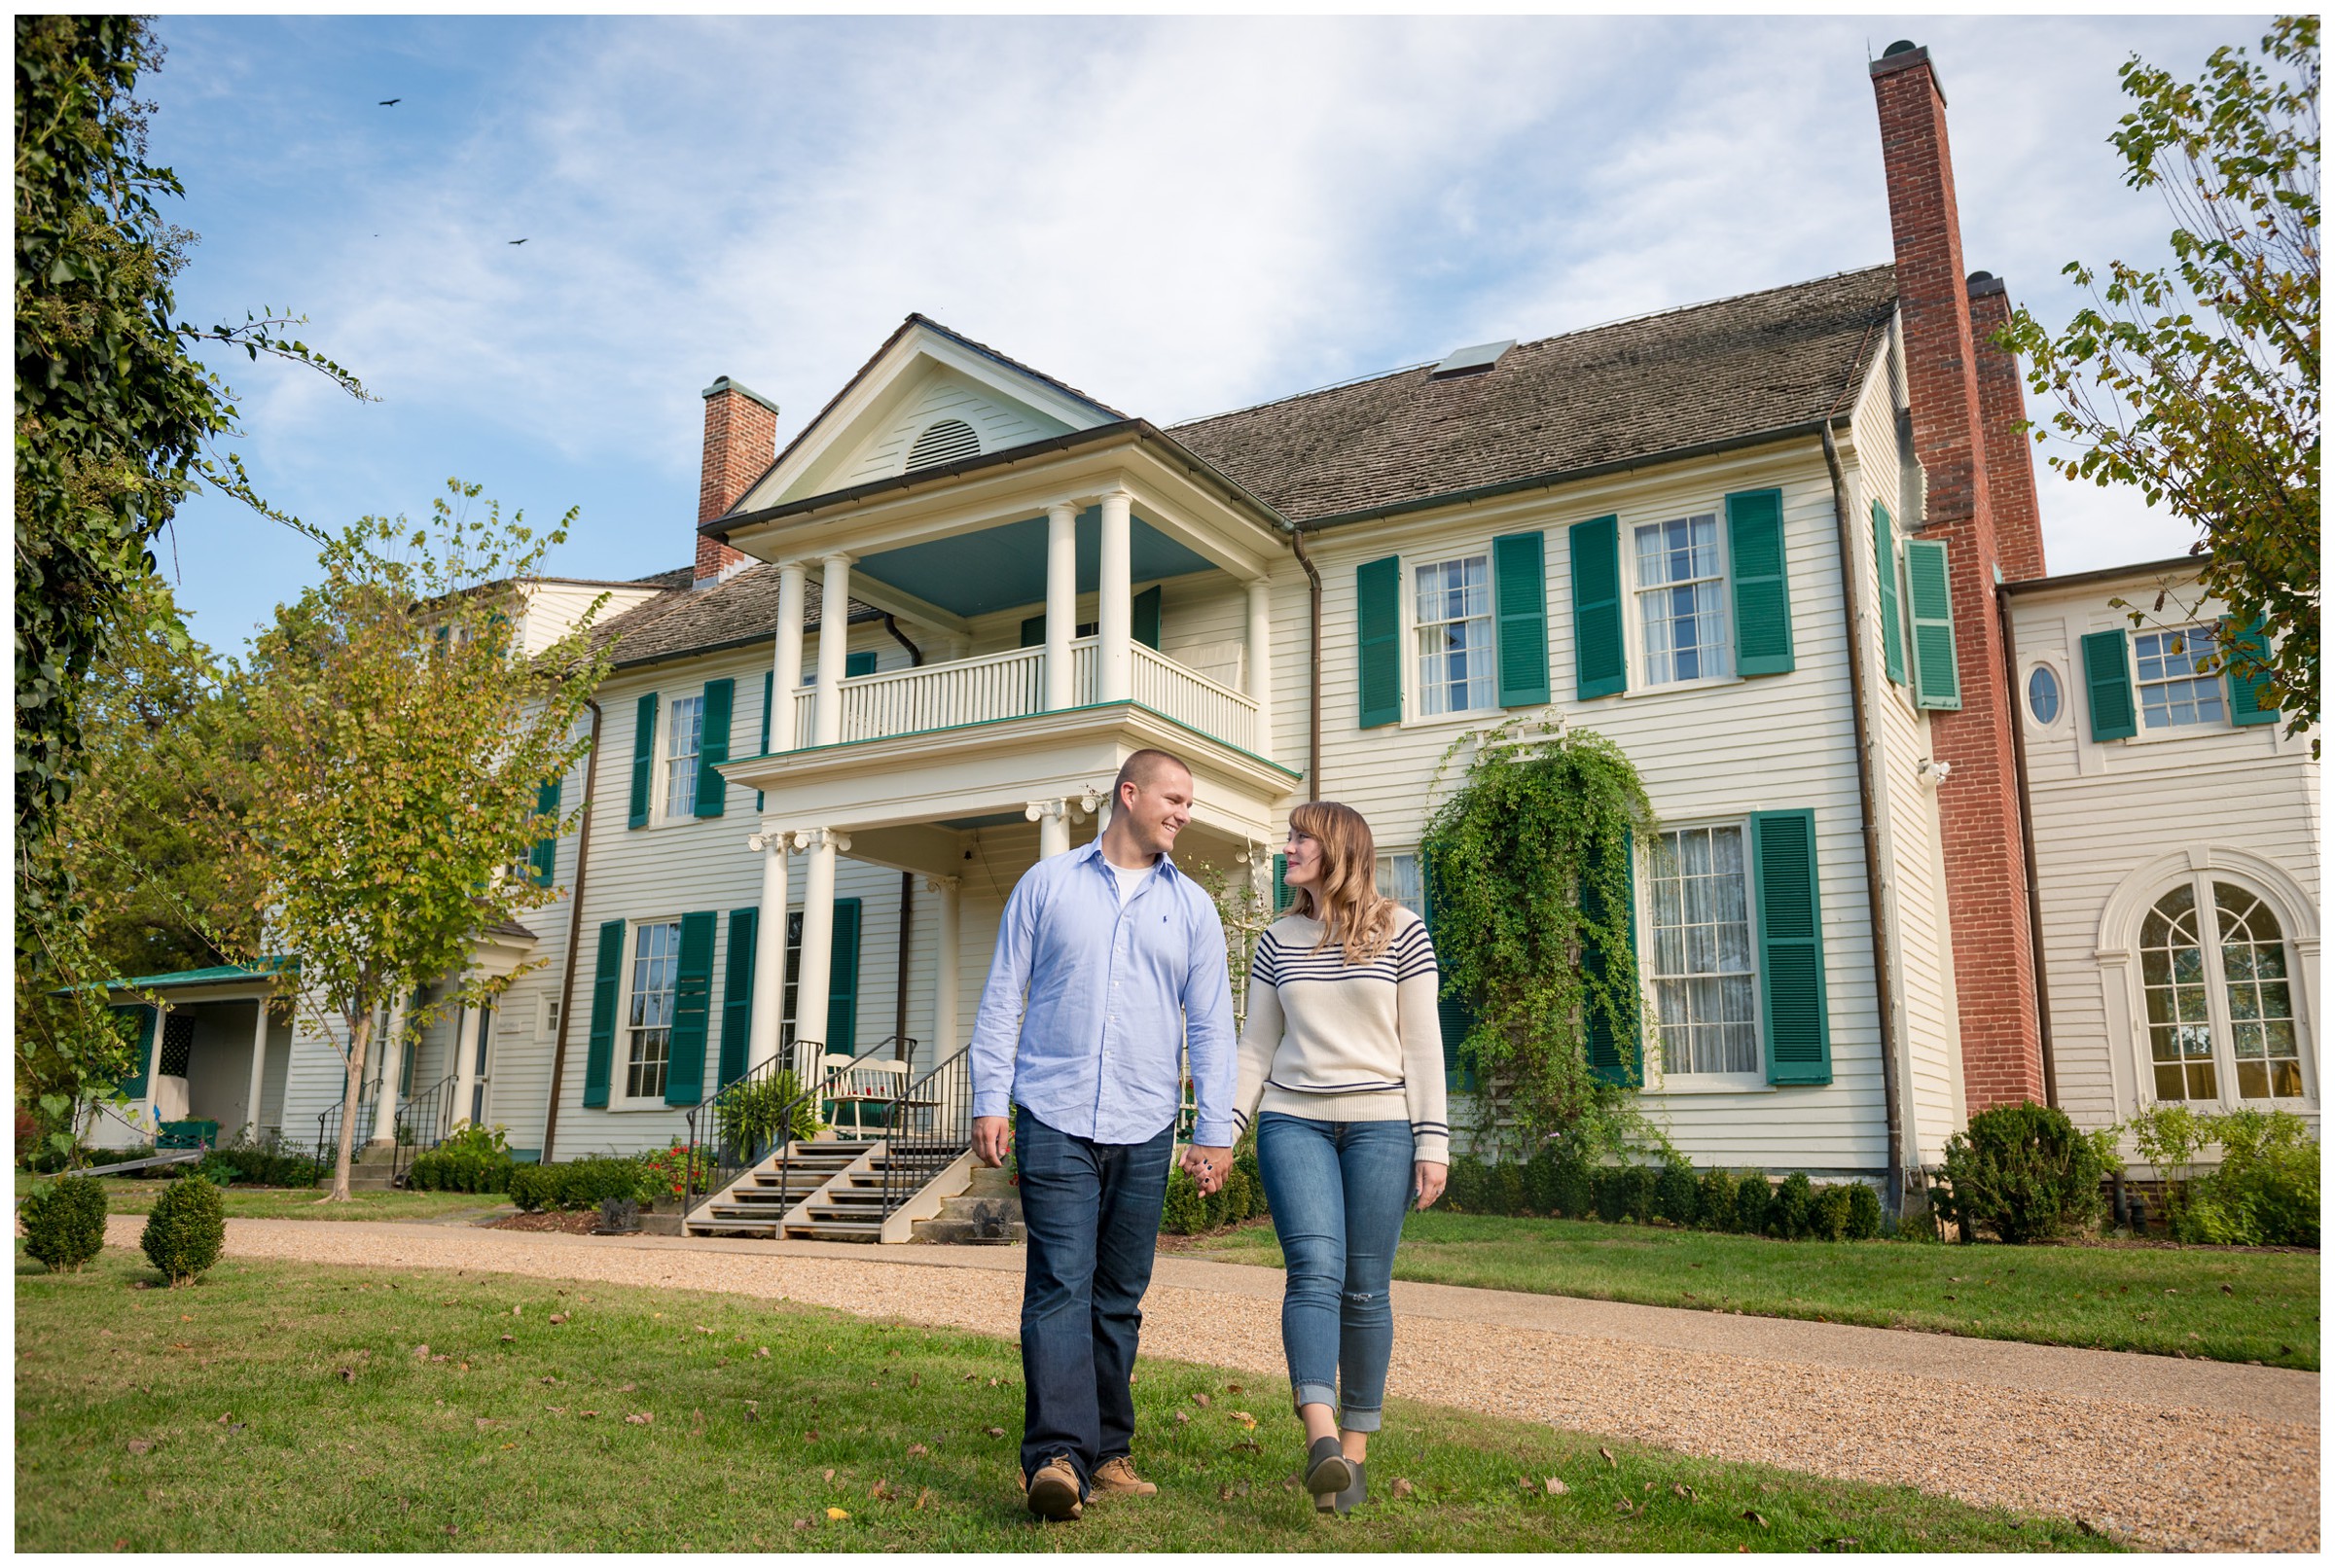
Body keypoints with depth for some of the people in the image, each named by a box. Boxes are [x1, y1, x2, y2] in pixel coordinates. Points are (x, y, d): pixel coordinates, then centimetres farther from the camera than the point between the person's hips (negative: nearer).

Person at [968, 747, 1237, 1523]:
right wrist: (989, 1101, 0)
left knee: (1120, 1297, 7)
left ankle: (1108, 1453, 17)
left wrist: (1216, 1131, 2)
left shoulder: (1192, 907, 12)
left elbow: (1210, 1025, 9)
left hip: (1144, 1130, 3)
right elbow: (1003, 998, 7)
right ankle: (1056, 1457, -13)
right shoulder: (1047, 884, 7)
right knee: (1060, 1286, -11)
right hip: (1054, 1117, -2)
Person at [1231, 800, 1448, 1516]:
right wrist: (1225, 1129, 3)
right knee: (1315, 1269, -14)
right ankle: (1320, 1438, -23)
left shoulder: (1400, 932, 2)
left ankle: (1354, 1449, 11)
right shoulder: (1278, 940, 10)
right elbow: (1256, 1047, 12)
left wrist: (1432, 1142, -4)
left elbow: (1421, 1044, 1)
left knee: (1366, 1287, 1)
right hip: (1294, 1122, 2)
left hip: (1380, 1124, -1)